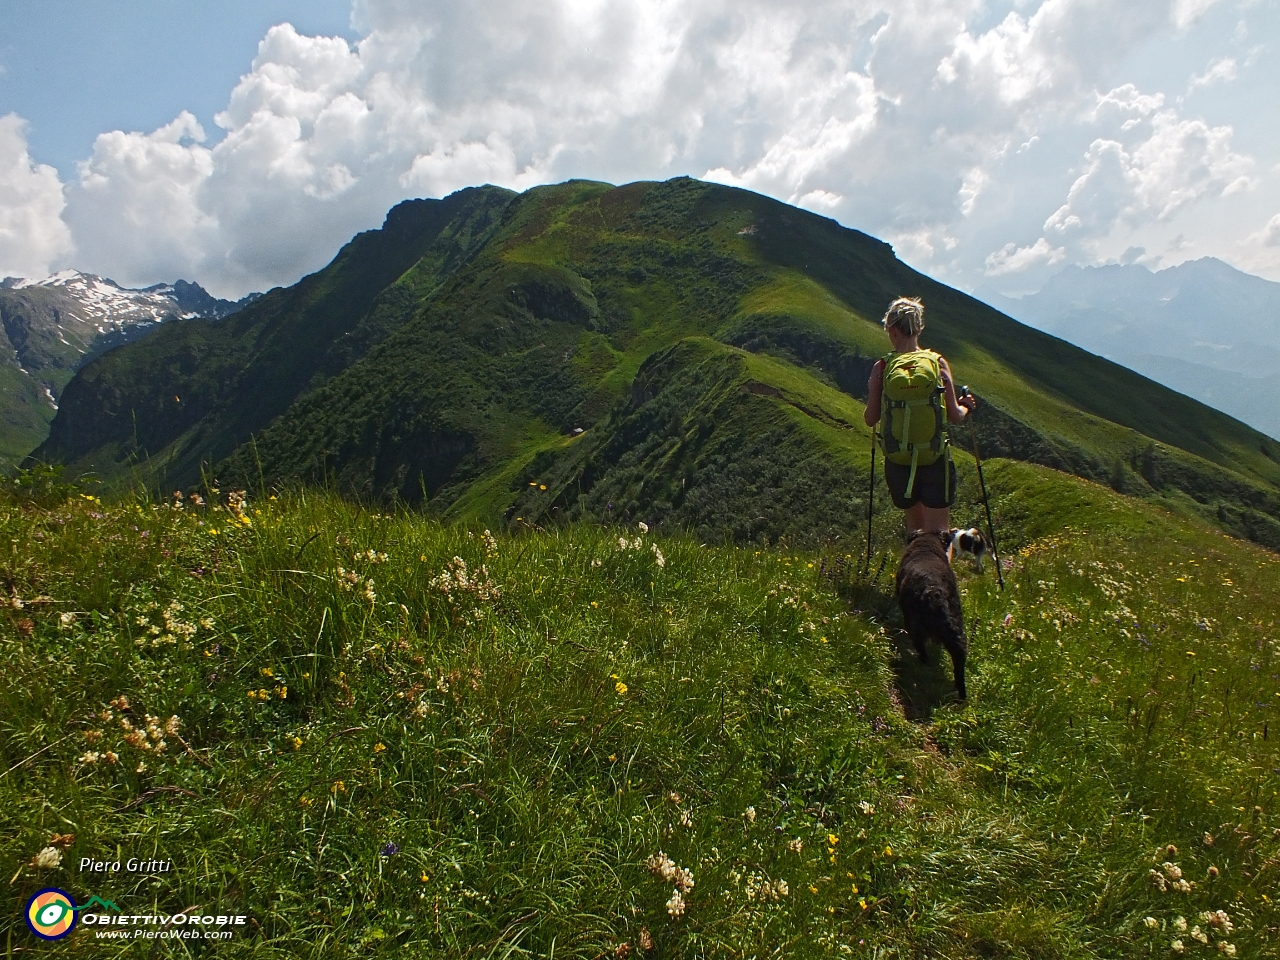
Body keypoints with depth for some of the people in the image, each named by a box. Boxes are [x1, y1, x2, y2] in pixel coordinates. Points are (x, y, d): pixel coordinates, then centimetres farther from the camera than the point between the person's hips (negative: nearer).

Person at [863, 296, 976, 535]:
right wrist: (966, 406, 19)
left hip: (897, 460, 2)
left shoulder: (882, 368, -4)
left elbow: (871, 419, -2)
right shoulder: (938, 363, -4)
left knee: (915, 524, 24)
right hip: (935, 459, -1)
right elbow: (954, 416, -4)